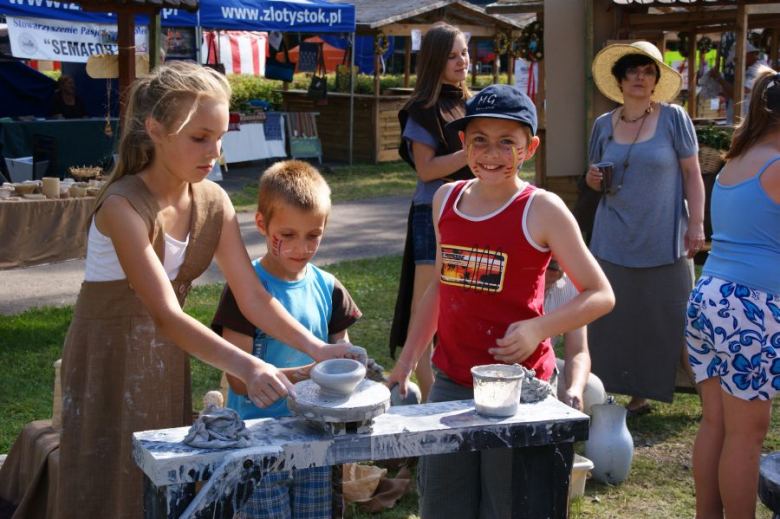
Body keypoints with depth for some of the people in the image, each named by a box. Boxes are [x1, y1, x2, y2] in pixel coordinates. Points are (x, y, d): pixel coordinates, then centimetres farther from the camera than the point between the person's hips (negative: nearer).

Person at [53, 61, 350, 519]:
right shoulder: (123, 206, -23)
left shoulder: (213, 203, -3)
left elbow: (253, 297, -3)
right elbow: (165, 314, -30)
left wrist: (317, 348, -16)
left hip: (168, 361, 6)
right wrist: (245, 366, -40)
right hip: (109, 366, -6)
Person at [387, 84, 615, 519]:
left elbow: (600, 295, -8)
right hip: (451, 382, 5)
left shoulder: (542, 210, -10)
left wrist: (537, 328, -22)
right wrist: (408, 358, 17)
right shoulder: (447, 199, 6)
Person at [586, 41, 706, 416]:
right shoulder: (604, 125, 7)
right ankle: (637, 395, 20)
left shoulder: (674, 118, -2)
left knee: (675, 320, 0)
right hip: (615, 241, 4)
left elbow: (692, 174, -1)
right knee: (622, 321, 7)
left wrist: (696, 224, -8)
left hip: (665, 241, -3)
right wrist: (593, 180, -6)